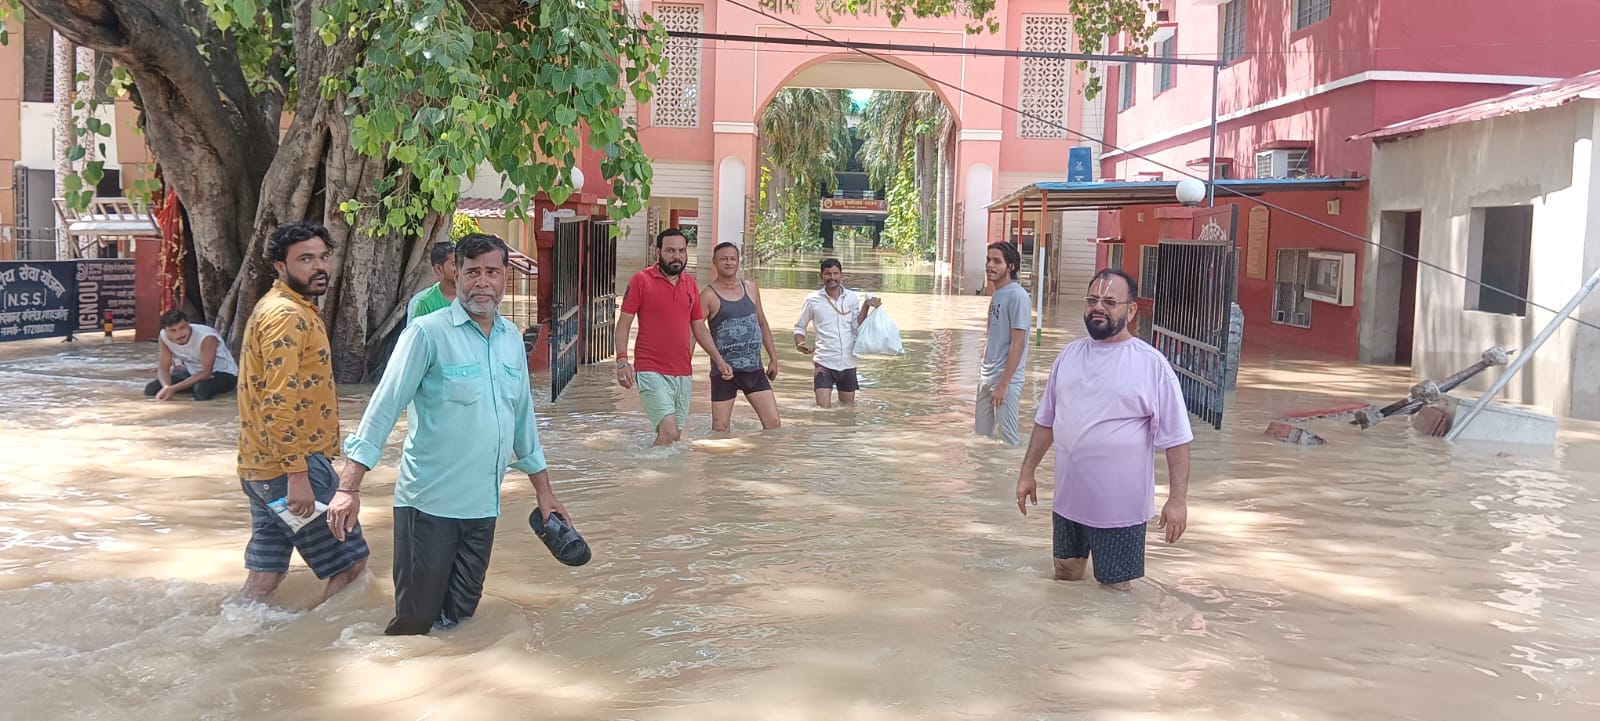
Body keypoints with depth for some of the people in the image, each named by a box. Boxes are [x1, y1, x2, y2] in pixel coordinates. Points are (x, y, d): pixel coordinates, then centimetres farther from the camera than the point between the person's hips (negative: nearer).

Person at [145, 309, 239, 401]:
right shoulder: (163, 337, -16)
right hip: (193, 372, 6)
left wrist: (173, 388, -38)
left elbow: (206, 373, -31)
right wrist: (166, 387, -33)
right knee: (151, 389, -8)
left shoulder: (207, 337, -33)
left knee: (202, 388, -38)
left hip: (223, 373, -6)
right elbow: (164, 368, -10)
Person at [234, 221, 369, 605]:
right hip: (290, 468, -10)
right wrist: (297, 475, -25)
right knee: (350, 560, 0)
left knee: (265, 576, 14)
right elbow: (279, 401, -23)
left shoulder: (273, 307, 18)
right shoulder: (287, 316, -15)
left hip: (262, 469, 10)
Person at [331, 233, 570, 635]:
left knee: (459, 617, 13)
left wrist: (543, 489, 18)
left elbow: (523, 414, 16)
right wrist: (349, 488, -22)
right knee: (416, 620, 0)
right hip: (429, 503, -5)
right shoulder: (428, 332, -10)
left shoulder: (512, 338, 8)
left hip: (483, 507, 5)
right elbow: (384, 407, -14)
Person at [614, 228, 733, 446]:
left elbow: (699, 327, 21)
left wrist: (719, 360, 13)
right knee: (669, 432, -18)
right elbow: (623, 324, -4)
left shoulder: (690, 284, 14)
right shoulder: (641, 280, -3)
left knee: (675, 436, 8)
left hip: (683, 374, 6)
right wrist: (622, 361, -16)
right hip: (652, 373, -6)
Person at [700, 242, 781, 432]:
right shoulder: (709, 295, -6)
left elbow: (763, 325, 20)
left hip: (754, 369, 5)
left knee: (774, 424, 0)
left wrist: (773, 358, 18)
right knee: (720, 430, 0)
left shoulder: (750, 288, 11)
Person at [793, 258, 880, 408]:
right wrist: (799, 344, -11)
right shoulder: (813, 300, -1)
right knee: (823, 409, -13)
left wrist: (866, 306, -17)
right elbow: (800, 327, 8)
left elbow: (857, 326, -4)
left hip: (848, 363, 3)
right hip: (824, 362, -3)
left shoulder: (852, 297, 4)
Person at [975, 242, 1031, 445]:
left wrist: (1003, 384, -19)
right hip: (986, 377, 9)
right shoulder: (996, 294, 10)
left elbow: (1018, 343, -18)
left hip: (1006, 380, -9)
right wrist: (984, 371, 15)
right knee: (981, 434, 14)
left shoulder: (1017, 296, -15)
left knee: (1008, 439, -1)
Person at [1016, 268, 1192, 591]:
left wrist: (1177, 498, -13)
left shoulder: (1152, 364, -12)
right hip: (1067, 500, 5)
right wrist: (1027, 471, 13)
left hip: (1120, 507, -5)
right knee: (1065, 578, 19)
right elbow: (1046, 420, 14)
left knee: (1115, 590, 7)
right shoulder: (1069, 354, 5)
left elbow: (1175, 438, -10)